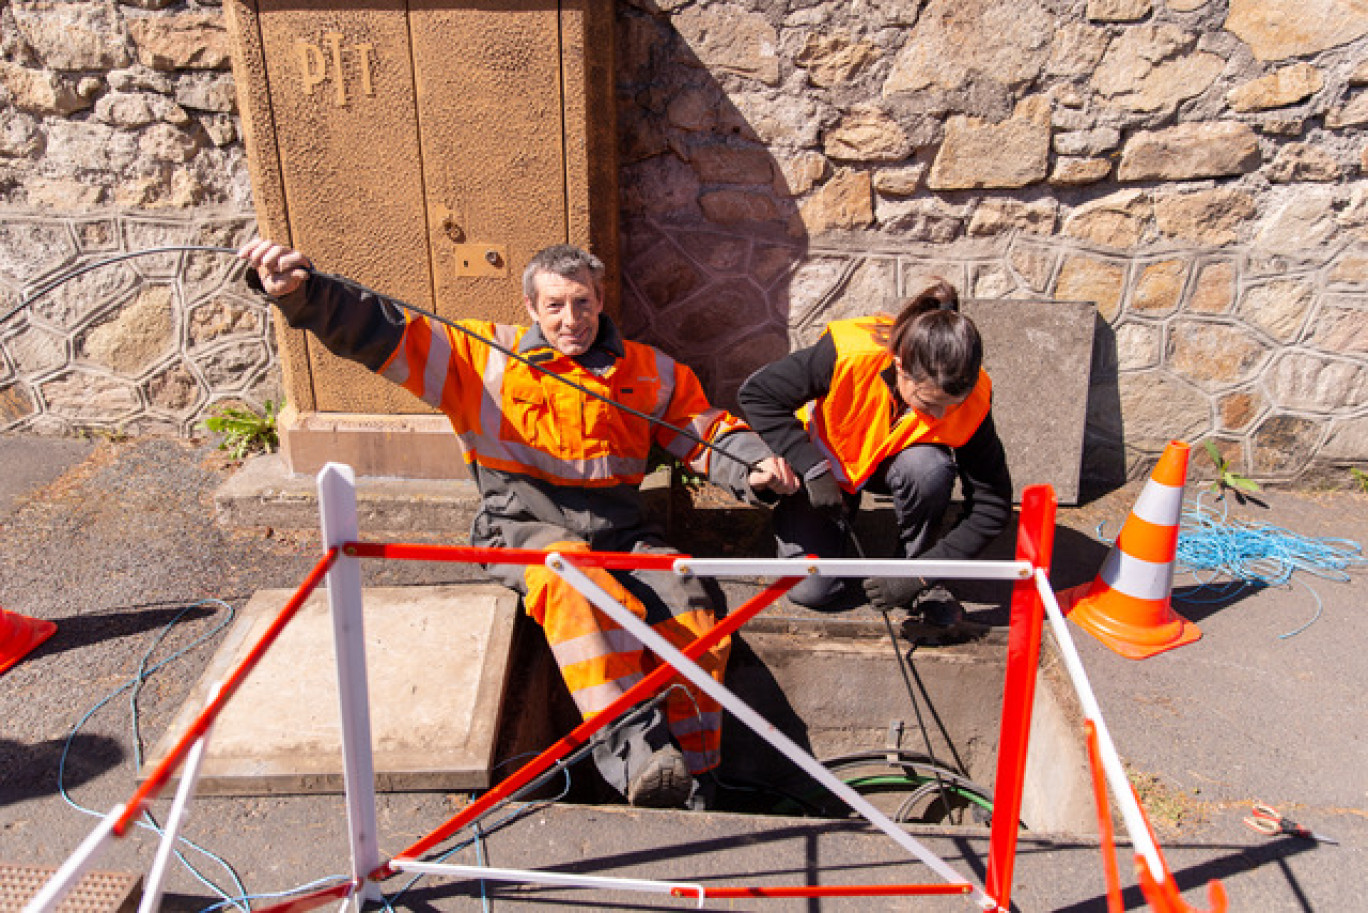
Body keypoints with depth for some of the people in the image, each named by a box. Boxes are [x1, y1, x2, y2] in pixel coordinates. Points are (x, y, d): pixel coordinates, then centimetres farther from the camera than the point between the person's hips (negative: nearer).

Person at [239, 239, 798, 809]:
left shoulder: (648, 371, 13)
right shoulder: (485, 356, 6)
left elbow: (708, 430, 18)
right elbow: (381, 334, 1)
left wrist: (753, 467, -3)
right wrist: (302, 291, -14)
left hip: (618, 528, 3)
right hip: (525, 524, -2)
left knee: (693, 621, -22)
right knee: (573, 583, -38)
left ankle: (691, 781, -10)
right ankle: (632, 748, -42)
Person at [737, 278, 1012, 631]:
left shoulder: (973, 399, -28)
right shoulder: (847, 355, -36)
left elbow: (992, 504, -22)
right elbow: (757, 393, -24)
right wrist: (813, 469, -31)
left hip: (890, 465, 2)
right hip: (826, 461, -1)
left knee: (930, 468, -35)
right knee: (811, 589, -17)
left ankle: (917, 574, -9)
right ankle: (843, 511, 13)